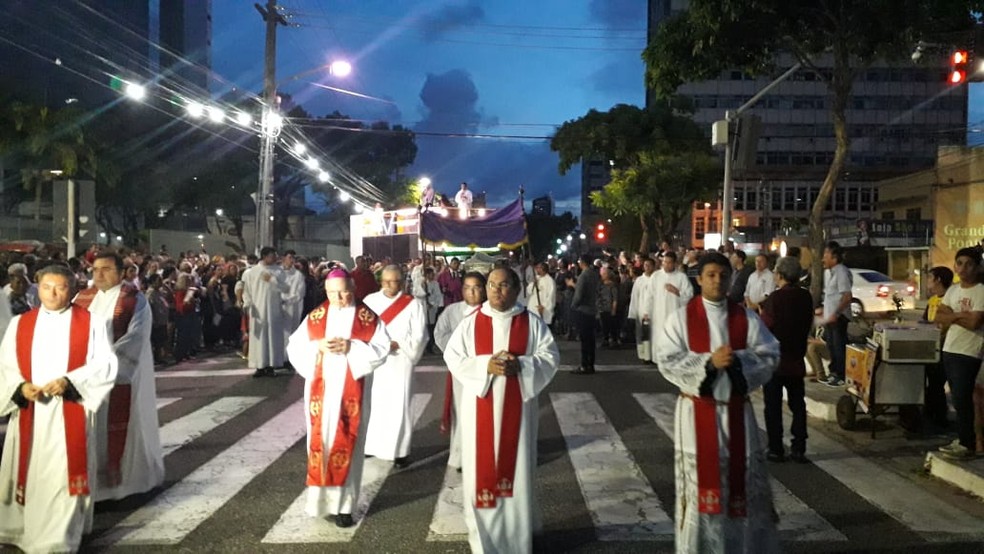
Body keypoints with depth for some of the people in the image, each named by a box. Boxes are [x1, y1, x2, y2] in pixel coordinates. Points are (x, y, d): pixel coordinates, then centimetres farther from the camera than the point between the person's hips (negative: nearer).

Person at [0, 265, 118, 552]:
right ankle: (25, 530, 27)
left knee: (63, 474, -3)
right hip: (30, 413, 3)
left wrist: (69, 382, -18)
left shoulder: (91, 323, 0)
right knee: (30, 473, 10)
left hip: (70, 413, -3)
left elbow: (105, 364, -5)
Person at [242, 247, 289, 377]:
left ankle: (271, 366, 6)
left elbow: (285, 288, -3)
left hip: (273, 310, 1)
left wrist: (272, 280, -11)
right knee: (259, 337, 0)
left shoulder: (278, 271, 4)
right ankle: (260, 366, 5)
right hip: (258, 310, -1)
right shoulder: (251, 272, 3)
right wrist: (247, 303, -9)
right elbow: (246, 290, 4)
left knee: (273, 337, 1)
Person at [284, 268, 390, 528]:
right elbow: (295, 347, 3)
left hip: (350, 390, -2)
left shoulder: (366, 317, -2)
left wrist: (351, 346, -18)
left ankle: (343, 503, 10)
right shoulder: (315, 317, 4)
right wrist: (318, 346, -15)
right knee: (320, 441, 4)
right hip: (321, 388, 2)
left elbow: (382, 348, -7)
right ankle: (321, 498, 17)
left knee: (346, 444, 2)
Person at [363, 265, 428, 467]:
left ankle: (400, 451, 9)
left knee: (398, 406, -1)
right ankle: (370, 444, 20)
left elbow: (419, 338, -4)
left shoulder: (413, 305, -1)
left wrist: (397, 344, -15)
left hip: (399, 363, -3)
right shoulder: (370, 301, 5)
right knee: (371, 403, 6)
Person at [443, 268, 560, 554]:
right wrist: (485, 366, -17)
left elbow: (550, 356, -2)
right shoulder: (470, 322, 0)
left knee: (516, 466, 7)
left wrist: (520, 366, -19)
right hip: (480, 406, 0)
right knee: (482, 467, 5)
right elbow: (453, 356, -3)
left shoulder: (532, 323, 0)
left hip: (517, 407, 0)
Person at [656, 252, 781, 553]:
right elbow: (668, 361, -11)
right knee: (700, 477, 5)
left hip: (736, 410, 2)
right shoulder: (682, 317, -4)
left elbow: (770, 355, -2)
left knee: (742, 477, 8)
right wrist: (708, 361, -22)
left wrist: (738, 359, -20)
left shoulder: (747, 317, 3)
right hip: (697, 410, -2)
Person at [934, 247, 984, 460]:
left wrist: (951, 315, -6)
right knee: (958, 398, 12)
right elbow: (939, 317, 6)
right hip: (949, 350, 7)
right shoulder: (953, 290, 12)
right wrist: (960, 316, -11)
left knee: (962, 399, -6)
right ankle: (962, 439, 21)